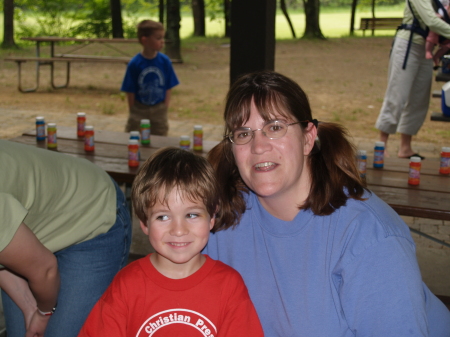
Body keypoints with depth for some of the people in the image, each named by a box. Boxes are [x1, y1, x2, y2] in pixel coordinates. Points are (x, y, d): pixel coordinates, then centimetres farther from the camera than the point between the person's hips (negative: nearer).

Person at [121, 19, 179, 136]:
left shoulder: (165, 61, -8)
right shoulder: (134, 64, -13)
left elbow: (168, 88, -2)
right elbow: (130, 91, -7)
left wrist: (164, 108, -5)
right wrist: (133, 111, -6)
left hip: (159, 111, 2)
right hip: (139, 110, -2)